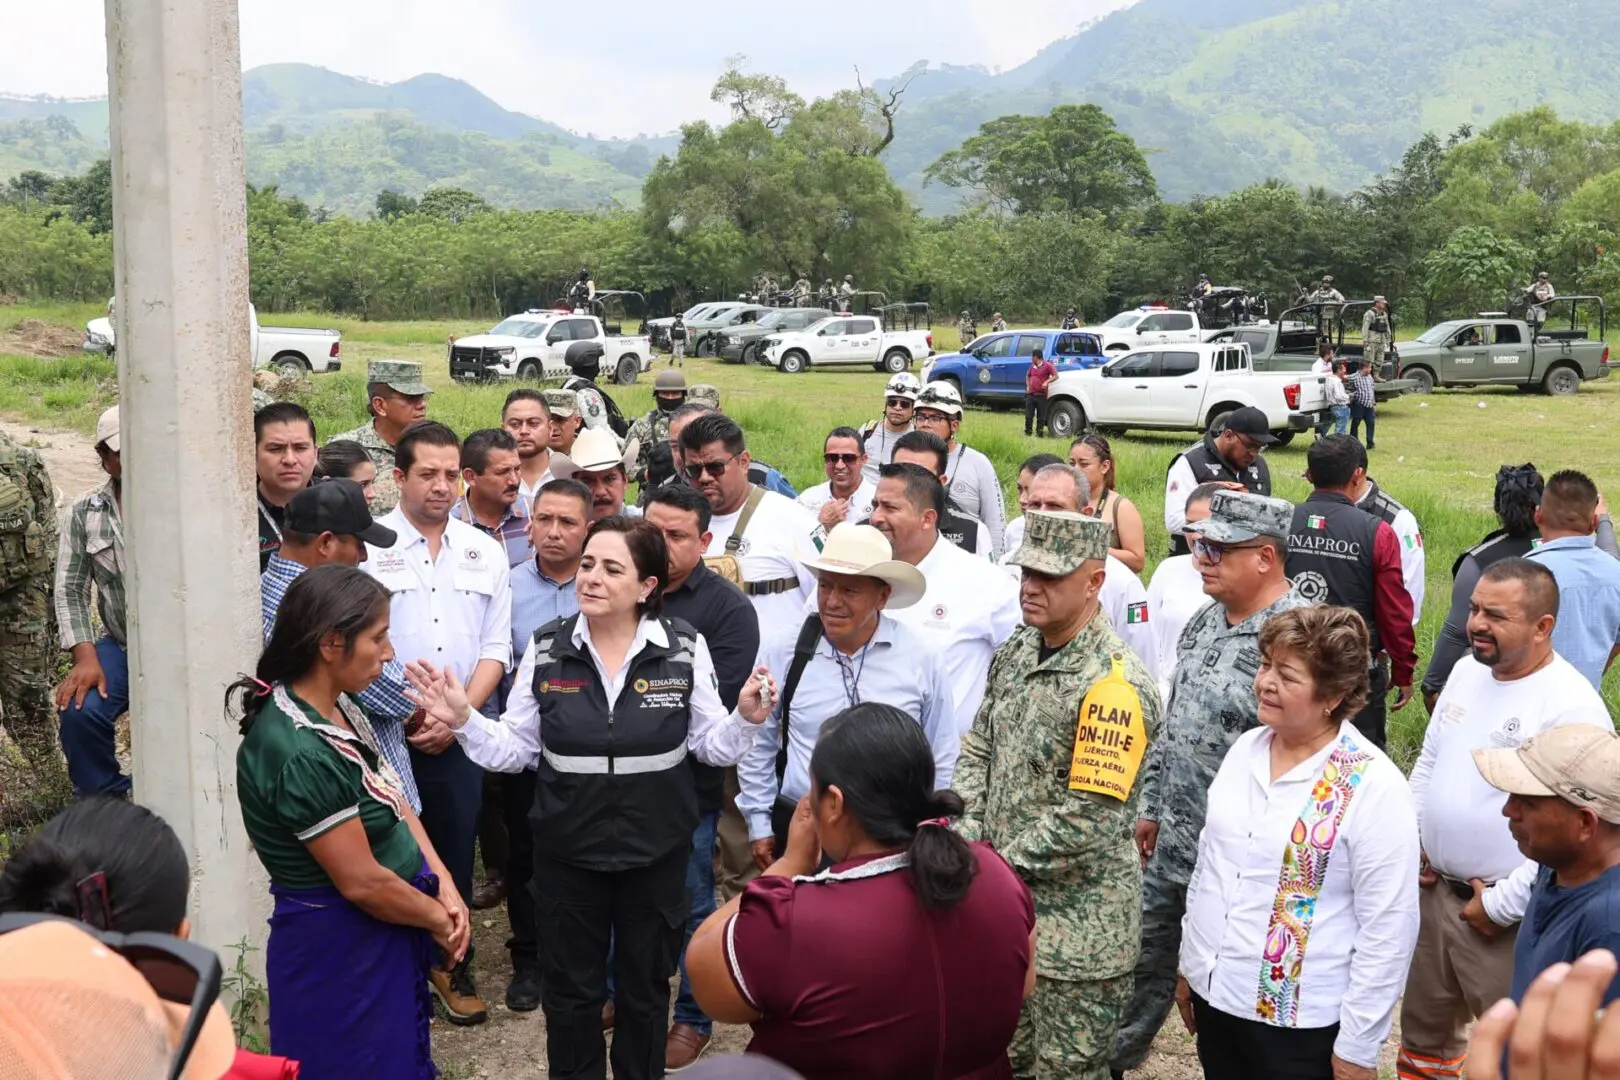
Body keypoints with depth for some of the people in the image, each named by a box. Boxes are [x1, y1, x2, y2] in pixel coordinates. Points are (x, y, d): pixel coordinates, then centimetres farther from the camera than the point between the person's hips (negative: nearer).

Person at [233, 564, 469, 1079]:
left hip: (384, 934, 9)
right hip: (338, 949, -9)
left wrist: (443, 882, -4)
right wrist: (441, 920, -8)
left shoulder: (338, 706, 0)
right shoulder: (301, 755, -29)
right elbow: (362, 882, -24)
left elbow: (394, 800, 8)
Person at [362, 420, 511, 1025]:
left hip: (461, 735, 3)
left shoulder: (484, 552, 7)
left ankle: (452, 963, 28)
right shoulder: (367, 546, -5)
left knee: (456, 850, 10)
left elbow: (495, 648, 6)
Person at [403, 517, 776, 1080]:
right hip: (567, 850, 1)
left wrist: (745, 718, -24)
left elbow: (710, 744, -4)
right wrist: (464, 720, -17)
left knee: (645, 987, 19)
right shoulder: (546, 649, -7)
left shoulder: (684, 648, -10)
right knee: (569, 989, 17)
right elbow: (516, 748, -2)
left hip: (656, 851, 0)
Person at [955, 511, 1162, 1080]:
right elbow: (977, 751, 10)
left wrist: (1000, 862, -16)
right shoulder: (1016, 650, 5)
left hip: (1077, 929, -7)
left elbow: (1090, 818, -25)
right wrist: (968, 838, -4)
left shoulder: (1114, 685, -21)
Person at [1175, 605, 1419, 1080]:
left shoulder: (1373, 786, -16)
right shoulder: (1245, 749, 2)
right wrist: (1189, 963, 15)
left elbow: (1388, 929, -14)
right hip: (1214, 995, 6)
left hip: (1300, 1023, -6)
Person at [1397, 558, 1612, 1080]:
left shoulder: (1572, 707, -21)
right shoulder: (1466, 670, 4)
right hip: (1434, 889, 7)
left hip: (1510, 917, -7)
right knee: (1423, 1031, 22)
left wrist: (1503, 906, -18)